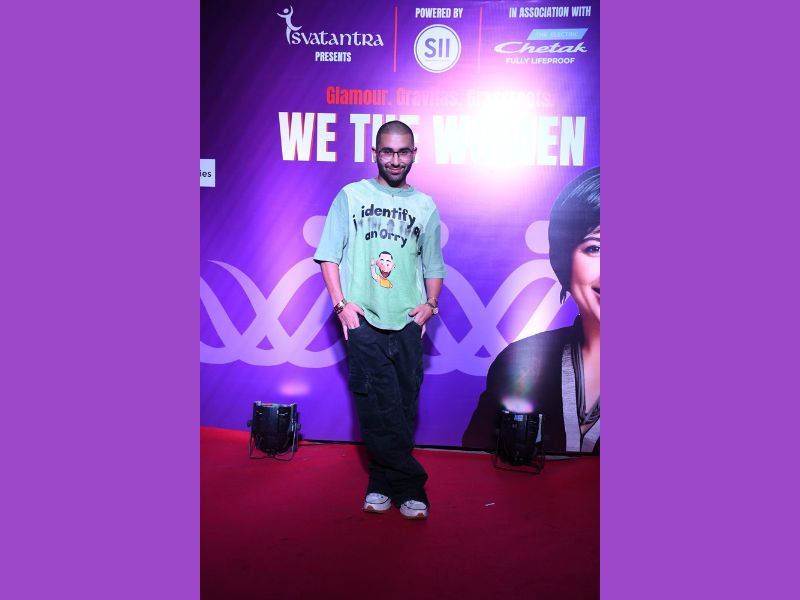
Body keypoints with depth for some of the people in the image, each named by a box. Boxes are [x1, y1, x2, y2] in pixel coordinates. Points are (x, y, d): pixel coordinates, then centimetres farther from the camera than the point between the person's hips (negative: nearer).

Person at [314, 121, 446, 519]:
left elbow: (433, 265, 17)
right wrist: (341, 303, -6)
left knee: (402, 408, 4)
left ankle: (383, 483, 18)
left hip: (408, 323, 2)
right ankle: (409, 485, 8)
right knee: (378, 408, -4)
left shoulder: (425, 206, 14)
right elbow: (329, 255, 4)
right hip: (363, 320, -2)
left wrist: (430, 303, 1)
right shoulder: (351, 196, 7)